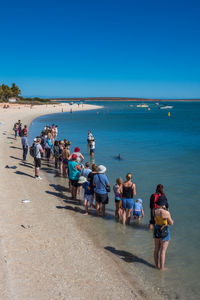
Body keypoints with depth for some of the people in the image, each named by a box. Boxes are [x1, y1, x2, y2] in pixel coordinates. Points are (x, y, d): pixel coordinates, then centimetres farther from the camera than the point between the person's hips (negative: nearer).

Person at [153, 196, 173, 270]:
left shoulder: (154, 211, -8)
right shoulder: (166, 213, -24)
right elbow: (171, 223, -12)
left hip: (156, 230, 6)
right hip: (164, 232, -6)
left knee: (156, 249, 18)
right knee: (163, 251, 5)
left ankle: (157, 265, 31)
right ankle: (162, 267, 15)